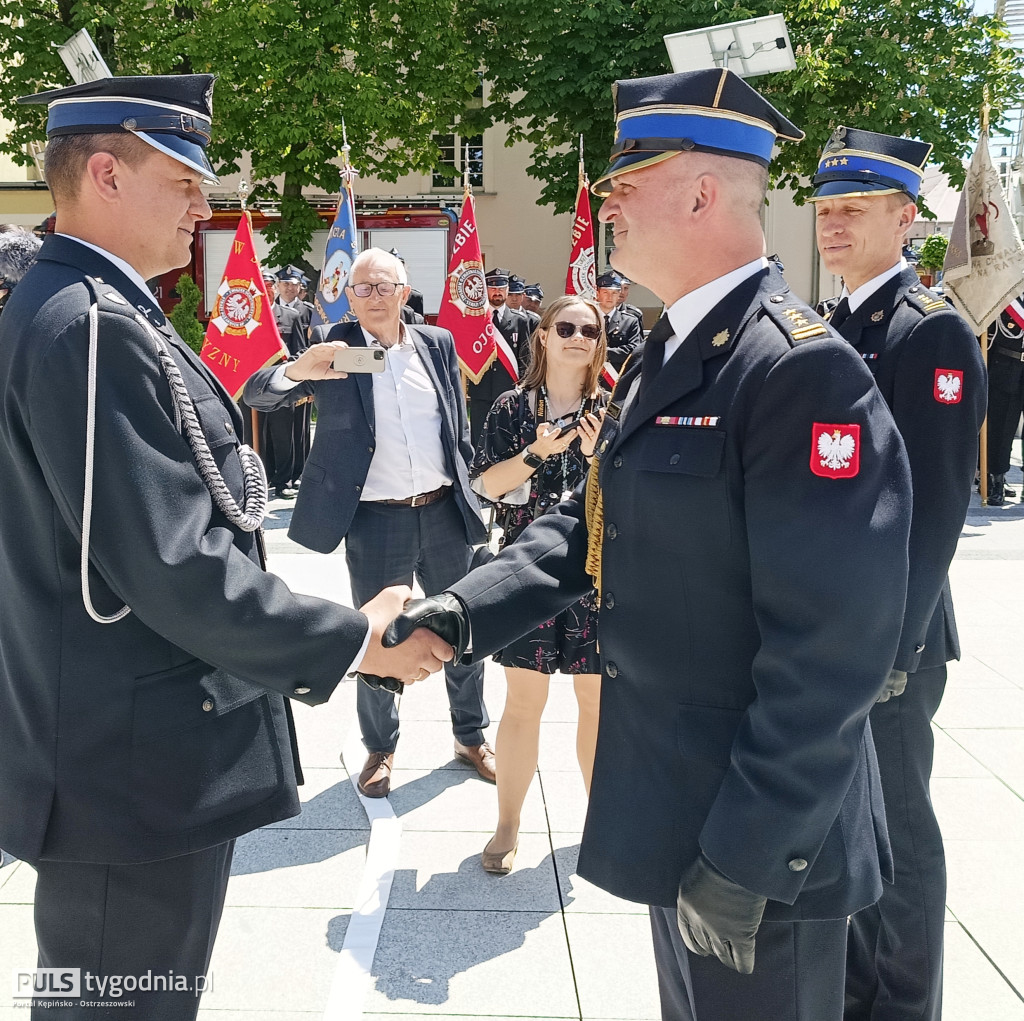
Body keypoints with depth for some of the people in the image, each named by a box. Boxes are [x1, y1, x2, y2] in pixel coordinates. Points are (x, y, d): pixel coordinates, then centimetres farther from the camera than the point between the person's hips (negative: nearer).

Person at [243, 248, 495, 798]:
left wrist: (464, 489, 8)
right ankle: (380, 748, 29)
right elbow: (256, 395, -12)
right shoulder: (332, 344, -4)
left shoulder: (438, 343, 5)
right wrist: (296, 371, -33)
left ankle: (471, 736, 34)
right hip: (375, 522, -3)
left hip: (445, 511, 3)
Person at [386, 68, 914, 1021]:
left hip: (761, 837, -9)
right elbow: (590, 522, 8)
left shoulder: (802, 371, -23)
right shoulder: (665, 355, 9)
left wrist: (747, 855, -23)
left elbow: (833, 648, -26)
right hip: (672, 809, 9)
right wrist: (464, 609, -8)